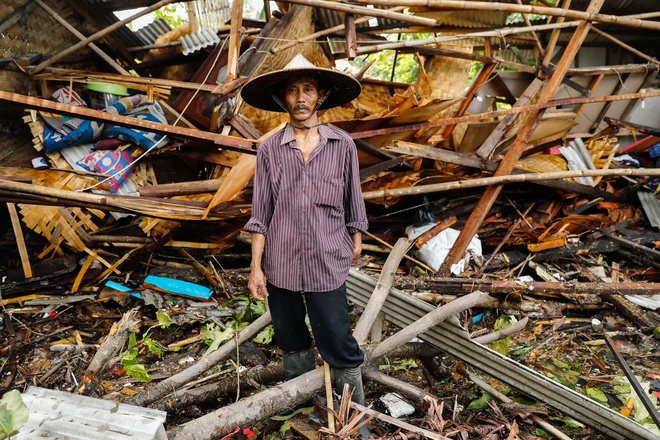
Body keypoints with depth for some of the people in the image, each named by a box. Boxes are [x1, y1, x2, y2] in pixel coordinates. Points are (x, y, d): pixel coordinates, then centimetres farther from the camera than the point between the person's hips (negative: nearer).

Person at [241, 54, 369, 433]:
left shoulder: (343, 145, -2)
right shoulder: (269, 149, -1)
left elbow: (353, 202, 7)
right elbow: (261, 213, 0)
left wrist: (356, 243, 14)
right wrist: (256, 267, -2)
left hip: (327, 264, -1)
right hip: (281, 264, 2)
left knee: (339, 345, 4)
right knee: (291, 339, 19)